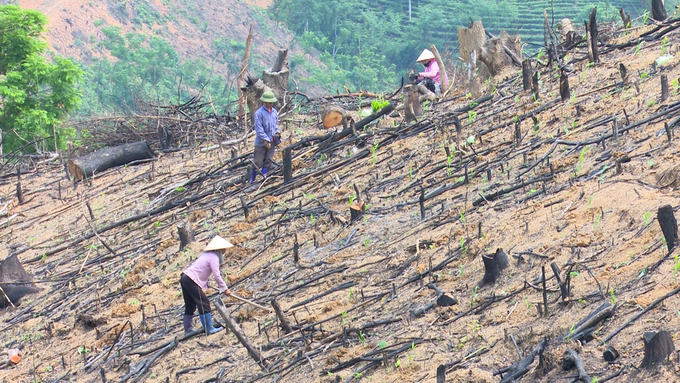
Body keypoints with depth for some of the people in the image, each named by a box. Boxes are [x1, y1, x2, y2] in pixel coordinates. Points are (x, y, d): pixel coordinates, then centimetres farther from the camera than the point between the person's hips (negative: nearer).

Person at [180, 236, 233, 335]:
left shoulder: (207, 255, 21)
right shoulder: (213, 257, -8)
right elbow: (217, 275, -13)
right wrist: (225, 288, -6)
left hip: (184, 278, 10)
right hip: (191, 281, -10)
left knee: (190, 306, 16)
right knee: (204, 303, -7)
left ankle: (188, 329, 21)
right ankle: (209, 329, -8)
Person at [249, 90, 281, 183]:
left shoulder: (274, 112, 9)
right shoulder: (259, 113, -12)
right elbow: (258, 128, -16)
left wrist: (277, 132, -1)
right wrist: (265, 140, -19)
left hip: (271, 141, 6)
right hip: (261, 142, -6)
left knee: (268, 162, 6)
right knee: (257, 162, -1)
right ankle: (252, 180, 11)